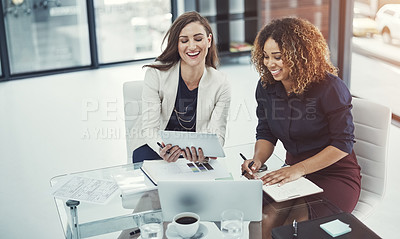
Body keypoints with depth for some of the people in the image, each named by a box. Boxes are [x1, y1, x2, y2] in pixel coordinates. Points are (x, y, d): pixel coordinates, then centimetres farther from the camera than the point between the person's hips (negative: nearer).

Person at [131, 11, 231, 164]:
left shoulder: (220, 84, -8)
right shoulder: (156, 74, -13)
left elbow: (217, 134, -11)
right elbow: (149, 127, -15)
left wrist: (205, 152, -37)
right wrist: (163, 150, -39)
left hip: (195, 150, 1)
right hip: (155, 146, -1)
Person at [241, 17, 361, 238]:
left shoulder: (330, 88, -18)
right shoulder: (266, 86, -1)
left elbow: (343, 143, -16)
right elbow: (265, 134, 6)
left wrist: (299, 168, -25)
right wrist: (257, 160, -16)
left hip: (336, 175, -4)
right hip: (296, 172, 5)